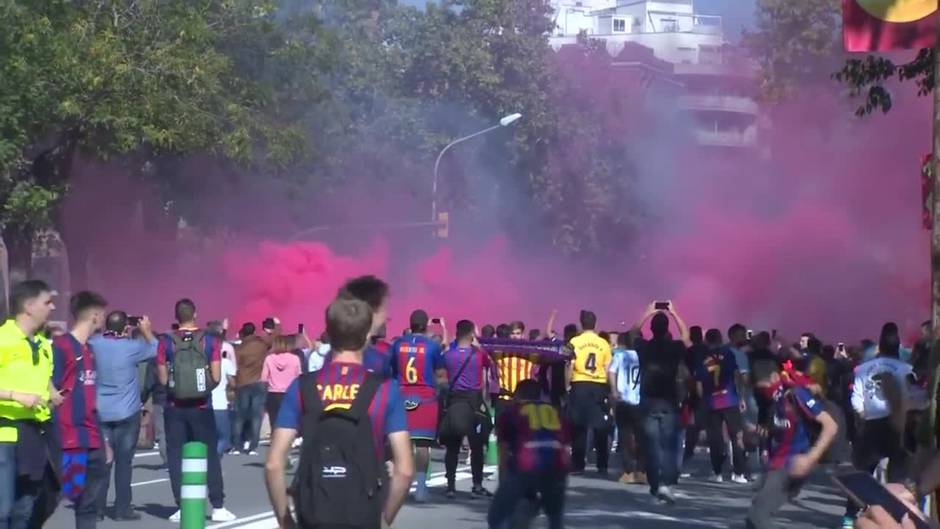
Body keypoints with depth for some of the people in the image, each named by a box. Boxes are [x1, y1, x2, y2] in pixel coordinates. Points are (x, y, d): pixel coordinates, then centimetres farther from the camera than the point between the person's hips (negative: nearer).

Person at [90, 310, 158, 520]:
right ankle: (122, 508, 2)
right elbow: (156, 349, 5)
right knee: (124, 461, 1)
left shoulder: (95, 343, -4)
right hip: (126, 413, -3)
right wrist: (146, 331, 15)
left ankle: (97, 506, 9)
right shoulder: (132, 347, -12)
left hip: (100, 412, 4)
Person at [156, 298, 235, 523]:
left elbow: (163, 379, -4)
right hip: (202, 407, 0)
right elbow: (216, 377, -5)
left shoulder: (166, 342, -4)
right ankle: (218, 507, 6)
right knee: (209, 455, 8)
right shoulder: (210, 340, -4)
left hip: (175, 408, 0)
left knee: (176, 456, 8)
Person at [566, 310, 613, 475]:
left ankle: (578, 465, 6)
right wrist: (612, 390, 9)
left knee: (579, 427, 6)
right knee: (601, 427, 7)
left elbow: (570, 366, -4)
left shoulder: (575, 342, -3)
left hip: (580, 386, -1)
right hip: (599, 386, 1)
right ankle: (602, 466, 8)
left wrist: (567, 385, 5)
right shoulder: (603, 343, 1)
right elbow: (608, 369, 3)